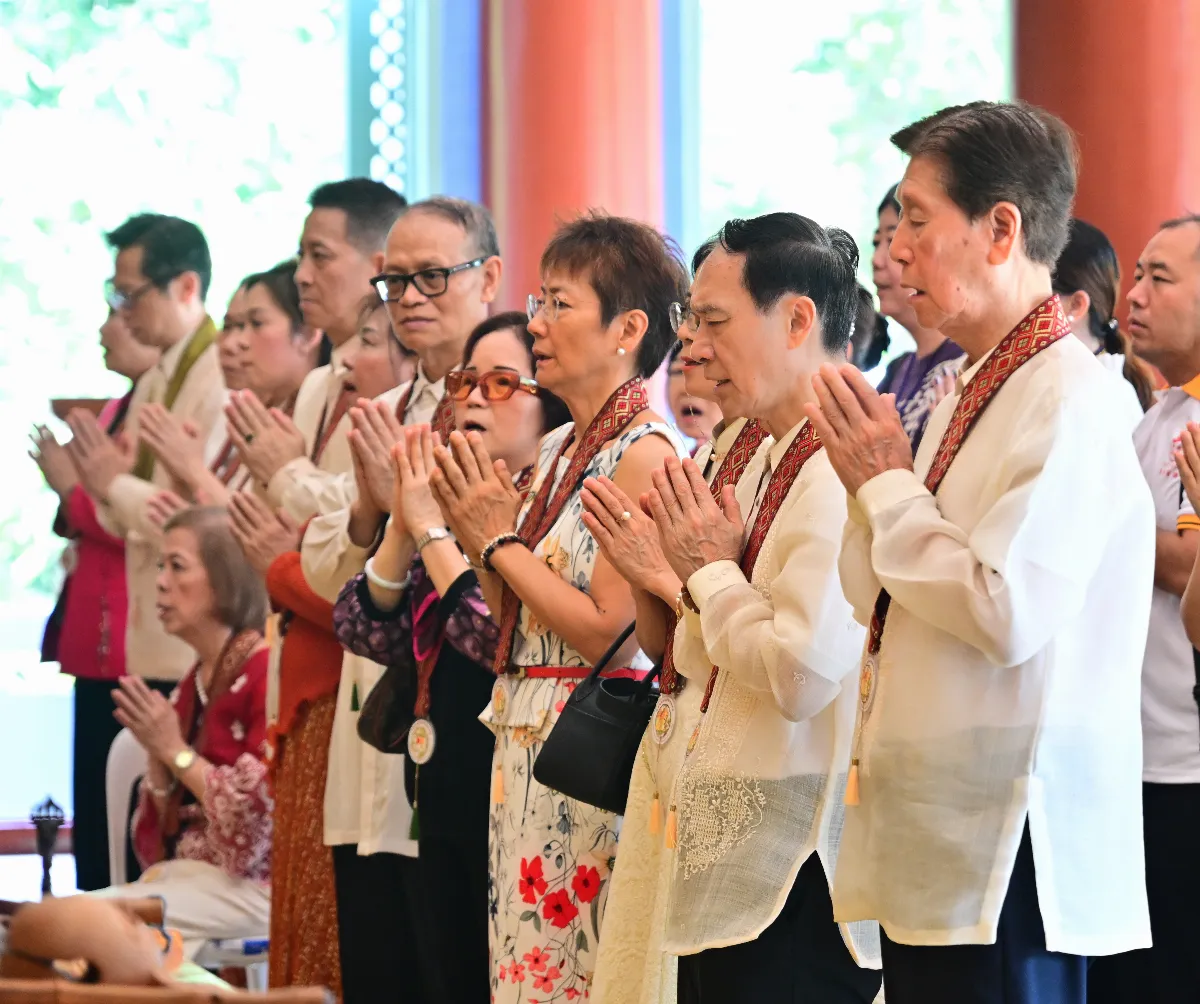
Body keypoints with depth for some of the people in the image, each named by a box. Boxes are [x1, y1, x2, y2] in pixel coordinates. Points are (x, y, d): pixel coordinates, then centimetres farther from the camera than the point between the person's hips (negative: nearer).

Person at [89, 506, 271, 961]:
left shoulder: (268, 673, -11)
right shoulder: (191, 686, 13)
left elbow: (259, 817, -17)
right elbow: (166, 827, 14)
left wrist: (176, 751, -11)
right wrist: (156, 755, -3)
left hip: (253, 884, -8)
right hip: (185, 872, 8)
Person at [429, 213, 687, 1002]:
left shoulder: (645, 452, -13)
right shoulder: (560, 450, 14)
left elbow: (609, 631, -19)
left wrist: (502, 542, -11)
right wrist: (476, 533, 1)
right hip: (525, 742, 9)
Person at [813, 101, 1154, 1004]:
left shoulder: (1070, 398, -14)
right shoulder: (971, 393, 13)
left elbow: (1006, 613, -23)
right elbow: (878, 604, 18)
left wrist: (888, 487, -11)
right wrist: (872, 480, 0)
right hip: (933, 836, 9)